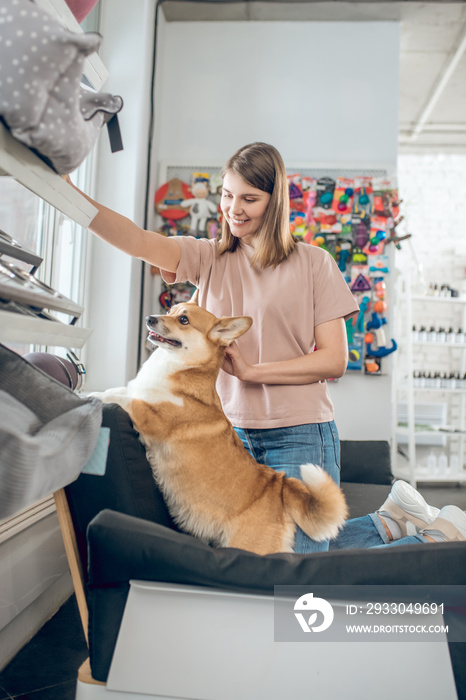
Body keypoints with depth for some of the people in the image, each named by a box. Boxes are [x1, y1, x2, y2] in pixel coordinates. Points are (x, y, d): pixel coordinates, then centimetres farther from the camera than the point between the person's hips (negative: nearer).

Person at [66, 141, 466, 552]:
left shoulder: (314, 263, -1)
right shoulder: (208, 257, 7)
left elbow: (334, 361, -6)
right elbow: (136, 241, -9)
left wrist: (251, 370, -13)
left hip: (299, 433, -4)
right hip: (232, 430, 5)